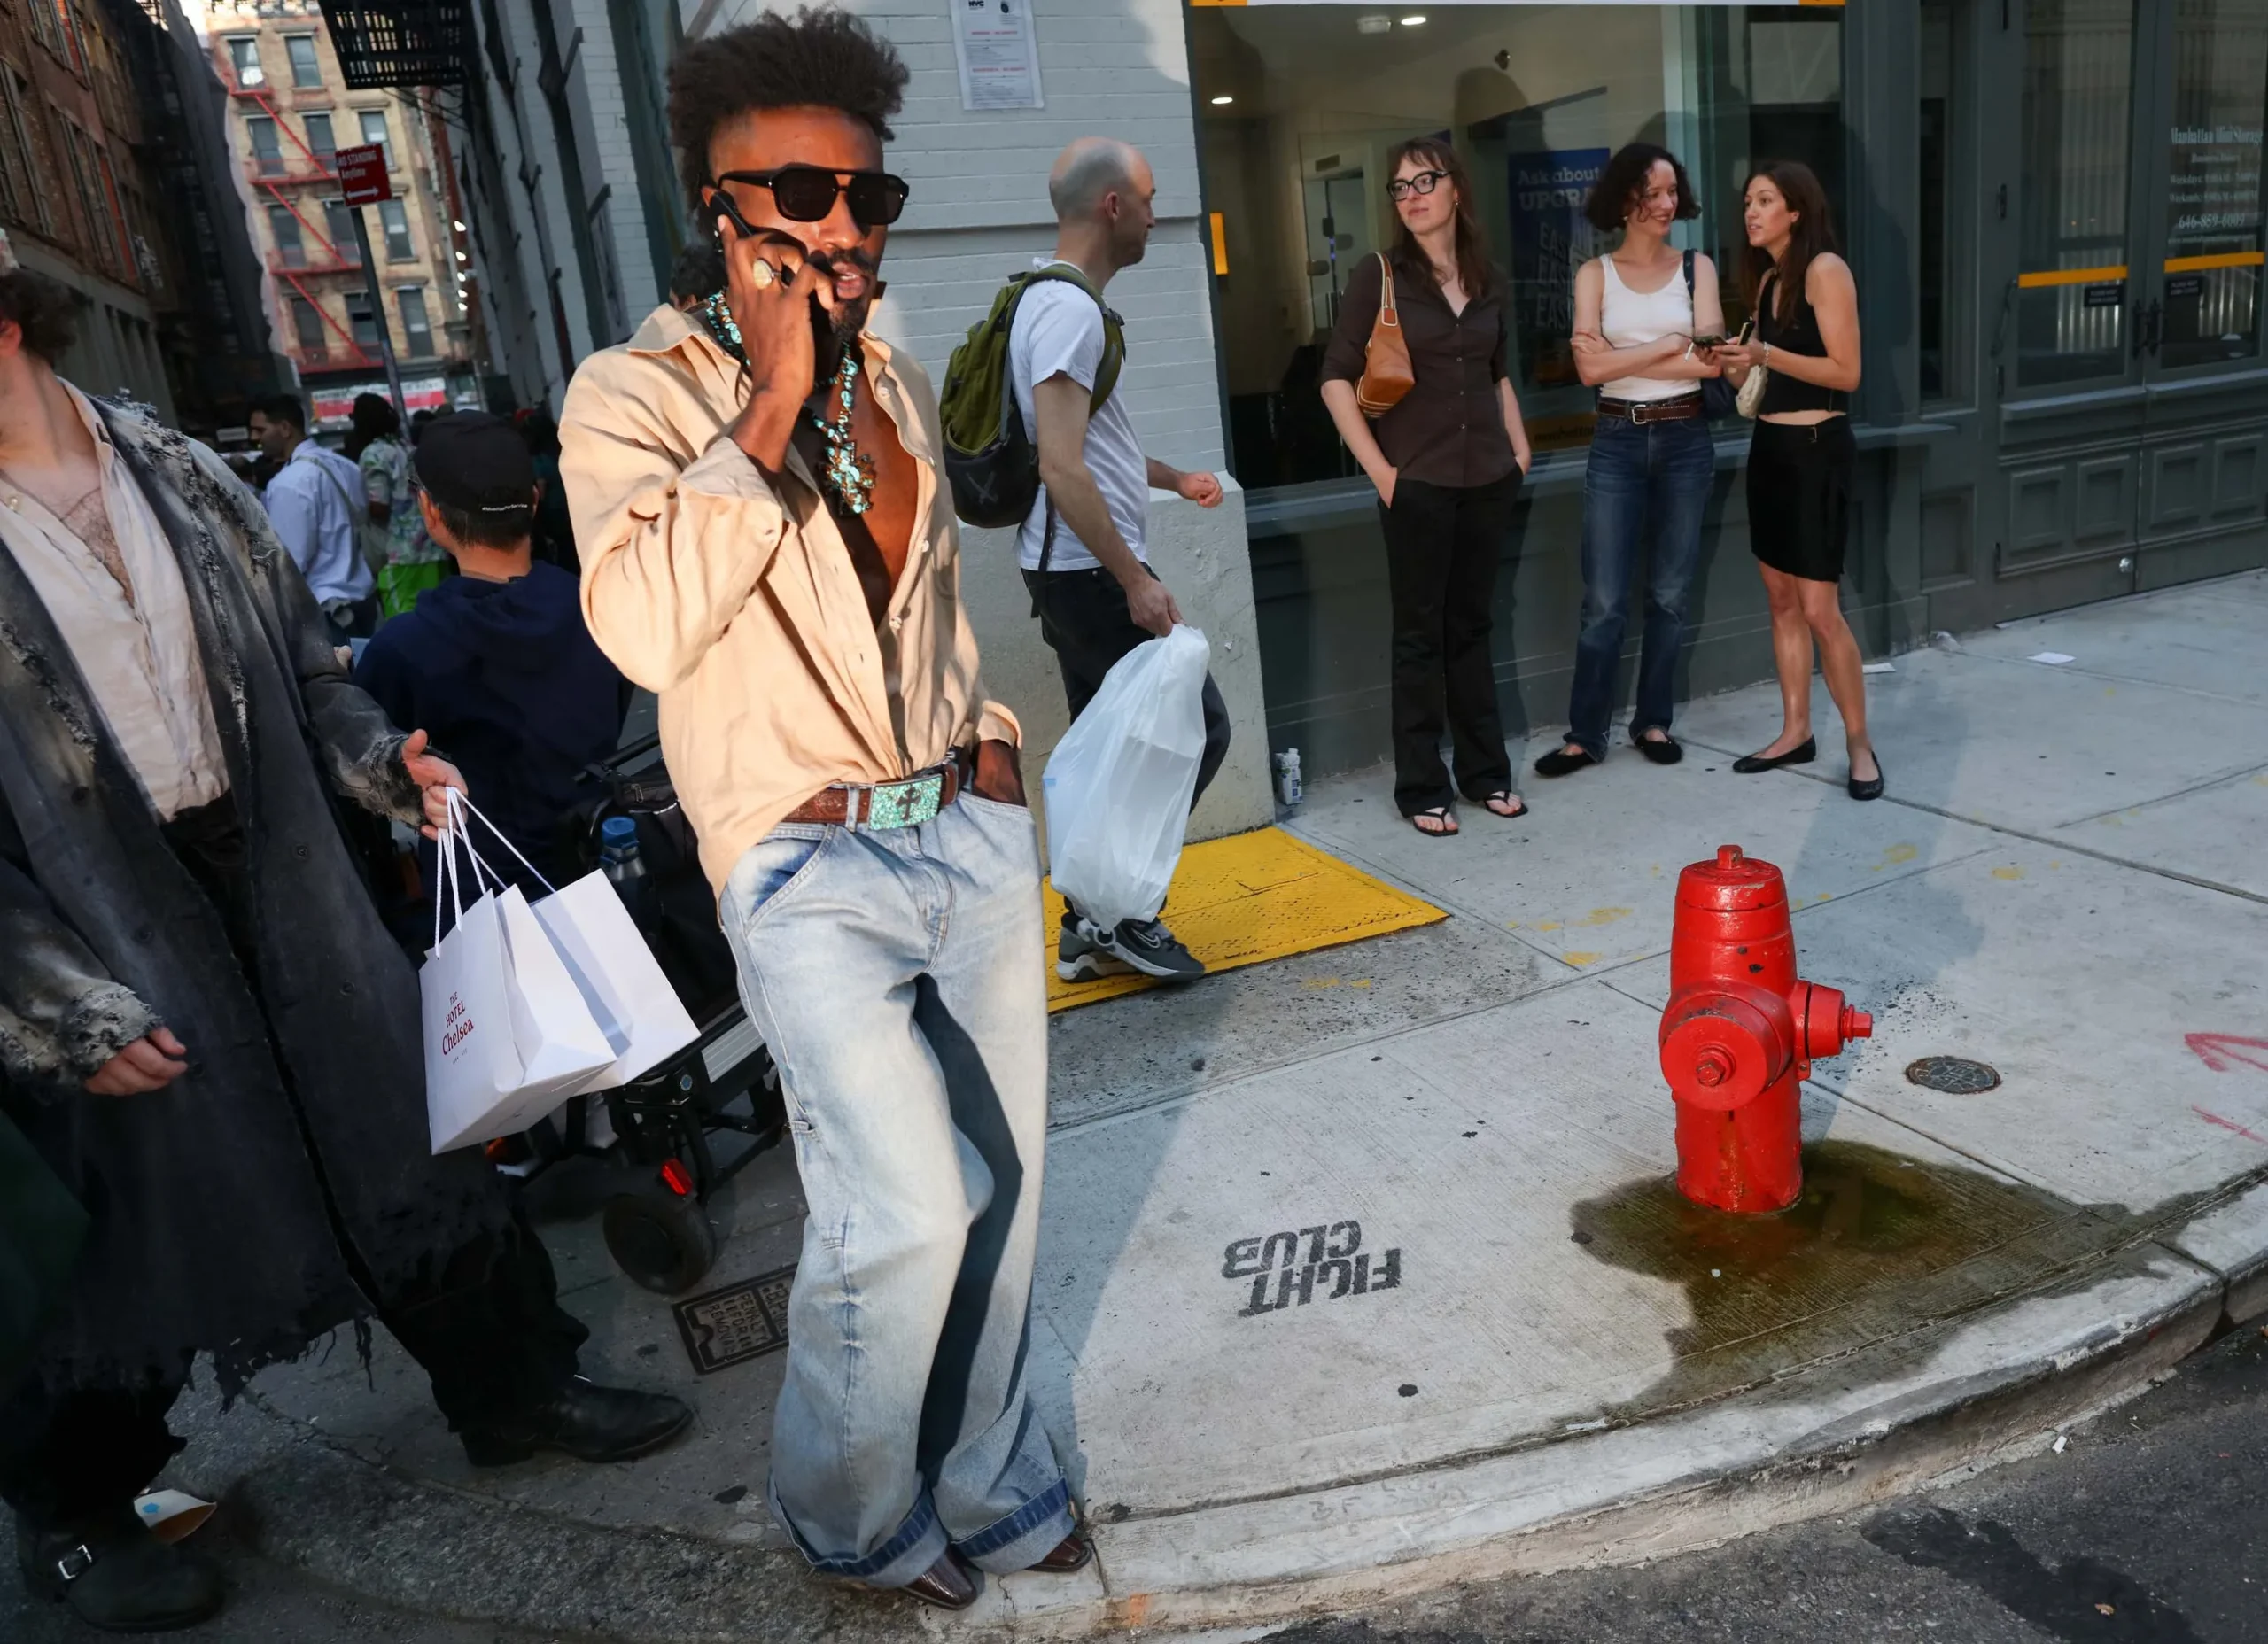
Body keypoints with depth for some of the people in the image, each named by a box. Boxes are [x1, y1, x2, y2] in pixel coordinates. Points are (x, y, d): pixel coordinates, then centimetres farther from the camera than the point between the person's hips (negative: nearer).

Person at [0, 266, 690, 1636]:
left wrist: (384, 764, -6)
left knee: (407, 1128, 12)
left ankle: (517, 1386, 33)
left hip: (276, 875, 4)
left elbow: (303, 663, 12)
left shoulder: (179, 476, 5)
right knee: (139, 1202, 8)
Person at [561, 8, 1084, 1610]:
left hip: (972, 830, 6)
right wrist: (771, 409, -19)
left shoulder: (899, 379, 12)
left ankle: (987, 1483, 34)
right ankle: (848, 1512, 18)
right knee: (907, 1213, -13)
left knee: (1003, 1186, 11)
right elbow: (647, 625, -23)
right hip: (810, 867, -6)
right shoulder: (636, 396, -6)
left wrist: (993, 742, 15)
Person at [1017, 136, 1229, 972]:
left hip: (1076, 572, 10)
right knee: (1197, 726, -4)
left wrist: (1173, 479, 35)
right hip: (1093, 574, -10)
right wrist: (1135, 578, -22)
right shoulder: (1069, 309, -16)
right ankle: (1116, 910, 2)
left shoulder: (1052, 299, 16)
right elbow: (1062, 469, -24)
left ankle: (1090, 932, 19)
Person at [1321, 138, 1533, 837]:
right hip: (1417, 484, -4)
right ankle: (1421, 787, 11)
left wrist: (1520, 446, 9)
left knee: (1472, 627, 13)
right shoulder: (1379, 275, -5)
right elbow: (1337, 378, -7)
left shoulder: (1487, 279, 9)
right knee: (1420, 634, 2)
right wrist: (1378, 469, -12)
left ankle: (1485, 771, 23)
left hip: (1488, 481, 4)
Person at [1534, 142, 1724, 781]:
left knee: (1669, 593, 8)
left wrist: (1622, 358, -9)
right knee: (1604, 600, -3)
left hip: (1685, 440, 1)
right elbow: (1590, 368, -10)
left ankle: (1653, 720, 20)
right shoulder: (1595, 273, 3)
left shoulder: (1697, 267, 5)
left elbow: (1711, 361, -7)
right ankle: (1584, 733, 5)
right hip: (1618, 442, -1)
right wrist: (1670, 345, -9)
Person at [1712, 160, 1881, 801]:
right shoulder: (1766, 277, 14)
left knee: (1820, 609, -8)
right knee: (1781, 598, 10)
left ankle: (1859, 743, 4)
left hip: (1817, 448, -8)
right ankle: (1796, 732, 18)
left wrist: (1766, 355, -21)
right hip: (1769, 446, 8)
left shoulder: (1825, 269, -10)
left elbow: (1846, 372, -15)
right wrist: (1738, 365, -1)